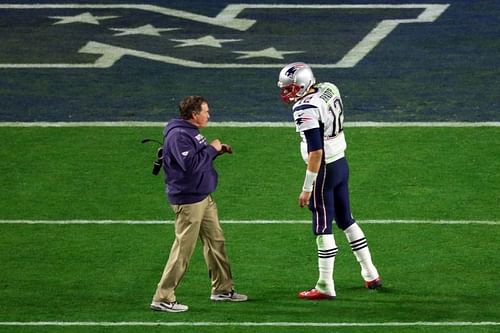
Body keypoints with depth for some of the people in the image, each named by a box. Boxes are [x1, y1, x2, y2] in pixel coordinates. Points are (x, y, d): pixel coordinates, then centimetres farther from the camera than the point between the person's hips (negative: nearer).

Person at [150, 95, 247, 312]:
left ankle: (222, 289, 30)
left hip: (203, 198, 11)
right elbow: (190, 164, -29)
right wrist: (212, 149, -18)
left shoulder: (192, 132, 12)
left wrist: (218, 150, 6)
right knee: (183, 248, -8)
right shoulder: (178, 135, -20)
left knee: (216, 241, 18)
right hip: (188, 201, -11)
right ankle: (163, 298, -4)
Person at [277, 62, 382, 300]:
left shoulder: (306, 110, -23)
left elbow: (316, 152, -24)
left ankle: (325, 287, 5)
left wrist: (307, 188, -20)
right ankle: (371, 275, 27)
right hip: (341, 163, 9)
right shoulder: (329, 90, 1)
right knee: (346, 220, 20)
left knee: (322, 228, 0)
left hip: (324, 170, -9)